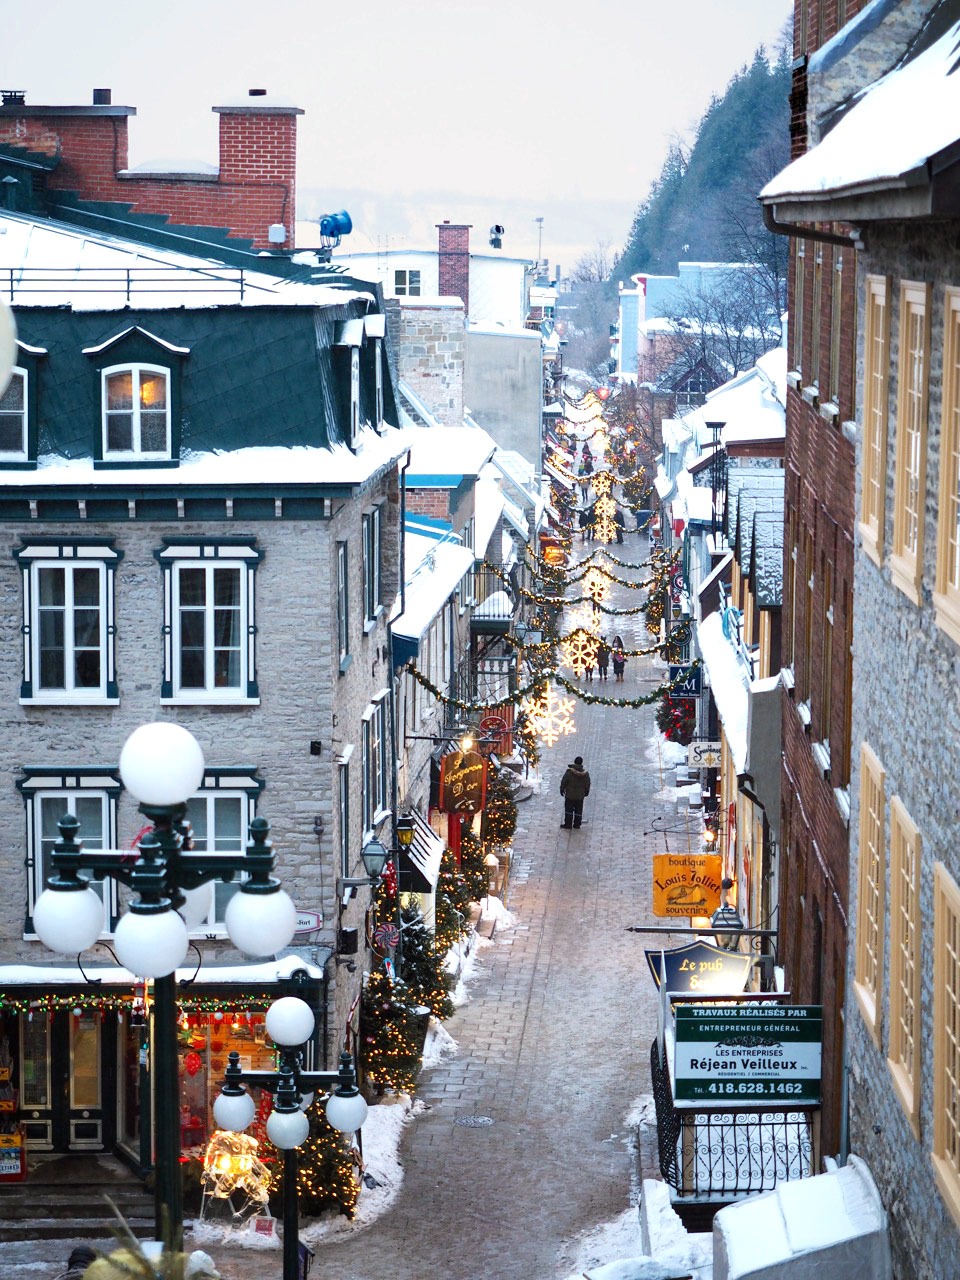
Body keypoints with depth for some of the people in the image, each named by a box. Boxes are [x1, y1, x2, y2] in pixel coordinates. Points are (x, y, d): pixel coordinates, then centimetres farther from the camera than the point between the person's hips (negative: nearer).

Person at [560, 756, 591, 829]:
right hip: (580, 796, 3)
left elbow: (563, 782, -11)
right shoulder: (585, 774, -8)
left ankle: (568, 825, 9)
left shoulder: (569, 772, -17)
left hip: (570, 795, -3)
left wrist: (562, 790, 5)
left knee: (569, 810, 7)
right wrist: (586, 792, 20)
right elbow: (587, 785, 3)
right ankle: (577, 825, 19)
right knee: (578, 811, 13)